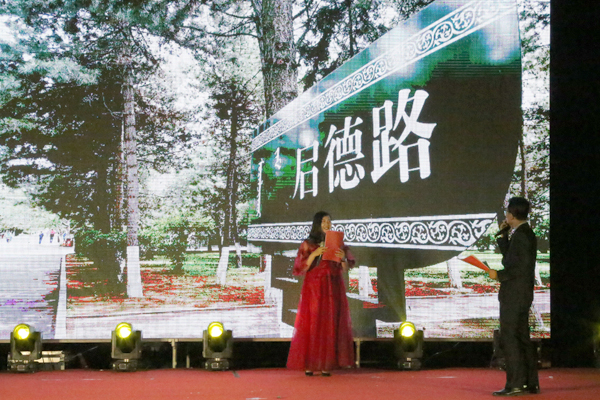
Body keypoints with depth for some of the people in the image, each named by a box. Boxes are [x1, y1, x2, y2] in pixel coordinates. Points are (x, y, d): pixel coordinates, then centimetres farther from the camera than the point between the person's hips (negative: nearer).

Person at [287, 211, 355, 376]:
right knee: (311, 324, -5)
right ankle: (309, 365, -1)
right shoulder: (308, 244, 4)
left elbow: (345, 268, 7)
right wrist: (315, 254, -15)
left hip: (333, 289, 2)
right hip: (313, 288, -2)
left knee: (331, 324, -1)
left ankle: (327, 365, 2)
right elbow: (301, 268, -3)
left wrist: (343, 258, -13)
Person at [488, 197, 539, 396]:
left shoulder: (520, 235, -16)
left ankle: (515, 383, -6)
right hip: (522, 294, 10)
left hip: (514, 294, -10)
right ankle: (531, 383, 18)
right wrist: (502, 235, 16)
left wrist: (499, 275, -13)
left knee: (509, 338, -7)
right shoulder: (525, 234, 15)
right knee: (522, 338, 14)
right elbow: (509, 256, 23)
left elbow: (521, 266, -23)